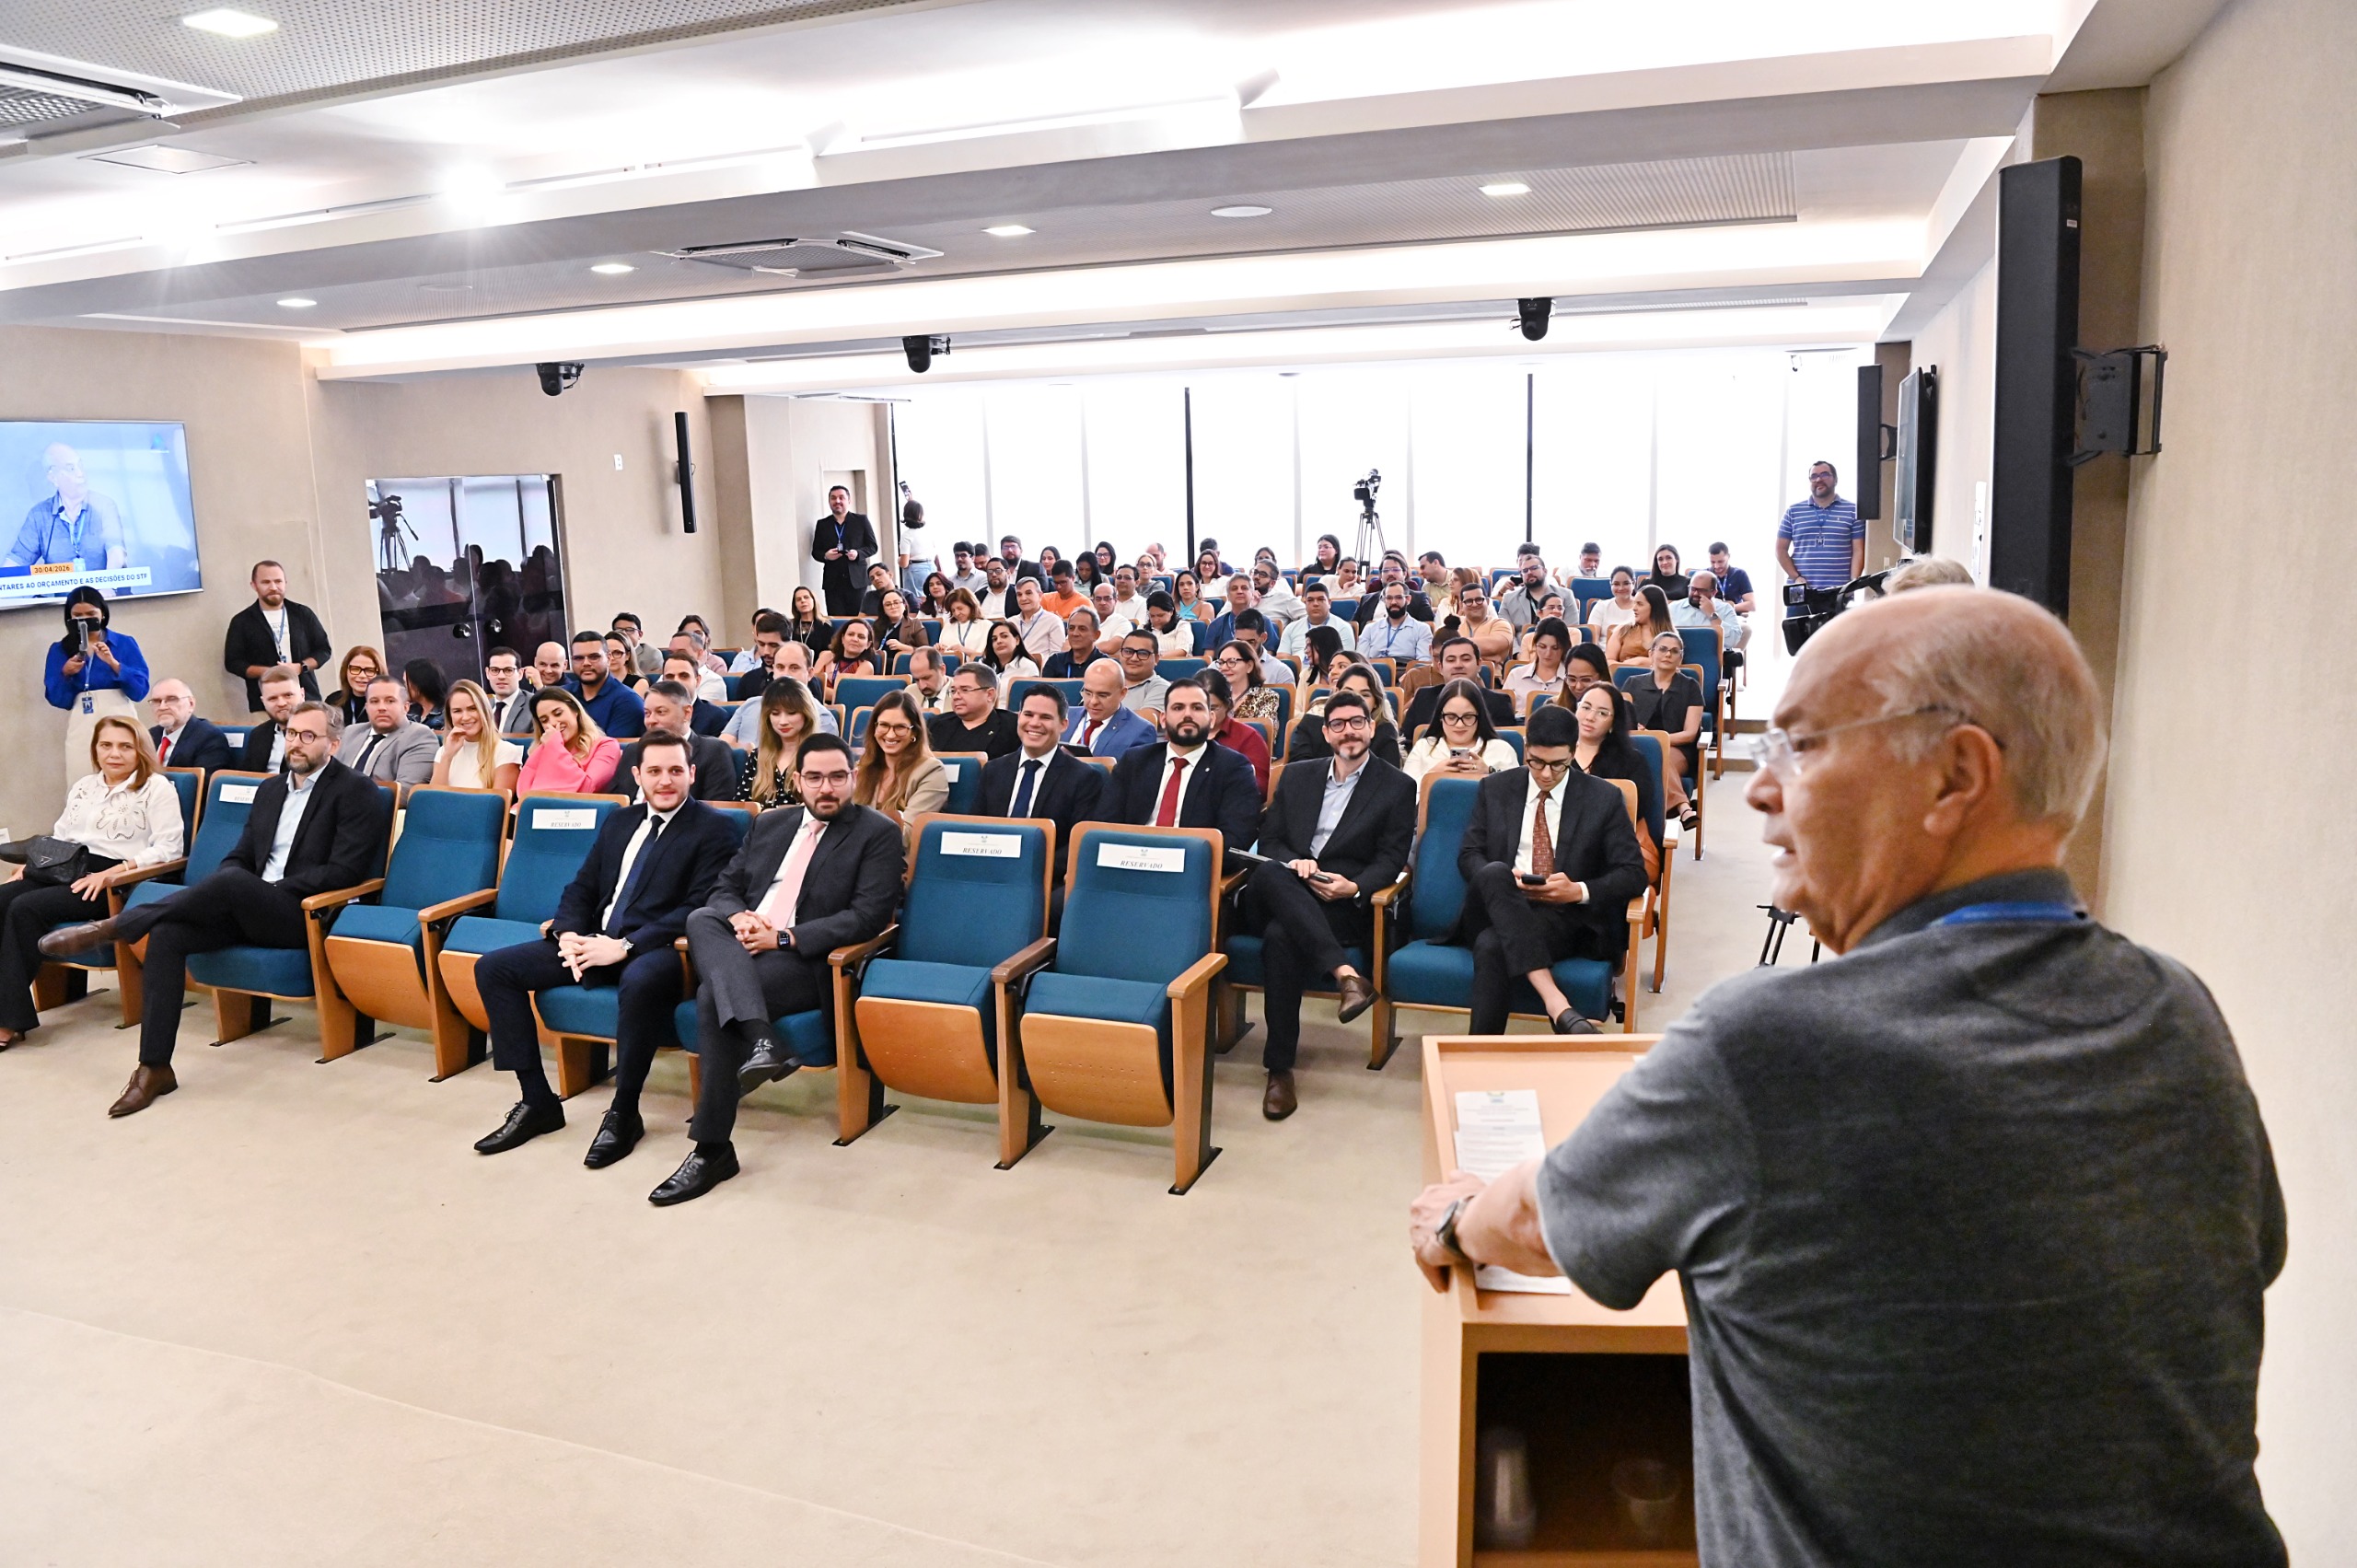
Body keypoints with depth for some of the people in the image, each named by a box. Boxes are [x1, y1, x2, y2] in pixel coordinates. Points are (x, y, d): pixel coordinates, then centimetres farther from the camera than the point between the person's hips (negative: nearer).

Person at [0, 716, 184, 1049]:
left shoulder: (156, 787, 1)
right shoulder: (83, 787, 23)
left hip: (116, 883, -7)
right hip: (66, 871, 7)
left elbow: (168, 848, -9)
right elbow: (60, 835, 25)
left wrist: (113, 873, -19)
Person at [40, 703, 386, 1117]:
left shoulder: (356, 792, -3)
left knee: (232, 880, -34)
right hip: (245, 909, 7)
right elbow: (239, 855, 21)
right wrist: (209, 899, 0)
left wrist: (273, 889, -15)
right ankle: (154, 1067, -18)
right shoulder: (270, 789, 20)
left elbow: (344, 872, -12)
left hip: (303, 914, -7)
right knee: (167, 933, -19)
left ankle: (111, 927, -18)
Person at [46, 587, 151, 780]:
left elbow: (140, 690, -4)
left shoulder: (125, 643, 5)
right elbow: (56, 700, 5)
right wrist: (65, 674, -12)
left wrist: (113, 663, -15)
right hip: (82, 731, 1)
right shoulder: (59, 650, 9)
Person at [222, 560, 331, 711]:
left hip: (307, 700, 1)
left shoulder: (303, 614, 10)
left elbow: (324, 649, 11)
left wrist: (300, 667, -8)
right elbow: (233, 662, 4)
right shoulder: (242, 621, 7)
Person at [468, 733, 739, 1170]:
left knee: (640, 980, -41)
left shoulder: (713, 831, -3)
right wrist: (569, 934, -5)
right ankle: (537, 1101, 0)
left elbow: (699, 909, -13)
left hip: (653, 951, -7)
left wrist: (625, 946, -20)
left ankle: (623, 1114, -22)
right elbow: (581, 888, 18)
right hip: (594, 943, 7)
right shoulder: (620, 822, 18)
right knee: (493, 967, -4)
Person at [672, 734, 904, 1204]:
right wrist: (738, 916, -8)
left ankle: (712, 1148, -23)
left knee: (713, 996, -29)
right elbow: (724, 886, 18)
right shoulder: (770, 824, 20)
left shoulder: (878, 833, 1)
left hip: (809, 958, -6)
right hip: (741, 946, 6)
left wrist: (784, 938, -16)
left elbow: (868, 917, -10)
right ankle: (760, 1040, -44)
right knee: (701, 919, -27)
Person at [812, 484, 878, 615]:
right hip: (833, 581, 1)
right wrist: (825, 555, -9)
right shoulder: (822, 524, 11)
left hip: (856, 580, -1)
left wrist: (858, 553, -13)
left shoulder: (861, 520, 6)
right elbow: (815, 551, 13)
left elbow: (872, 546, 6)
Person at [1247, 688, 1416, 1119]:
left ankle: (1280, 1067, -30)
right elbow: (1269, 840, 15)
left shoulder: (1397, 787, 10)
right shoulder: (1297, 775, 20)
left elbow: (1390, 861, 2)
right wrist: (1293, 862, -9)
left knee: (1280, 936, -36)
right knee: (1269, 874, -36)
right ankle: (1346, 973, -44)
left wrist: (1354, 887, -19)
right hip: (1284, 895, 4)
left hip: (1345, 904, -3)